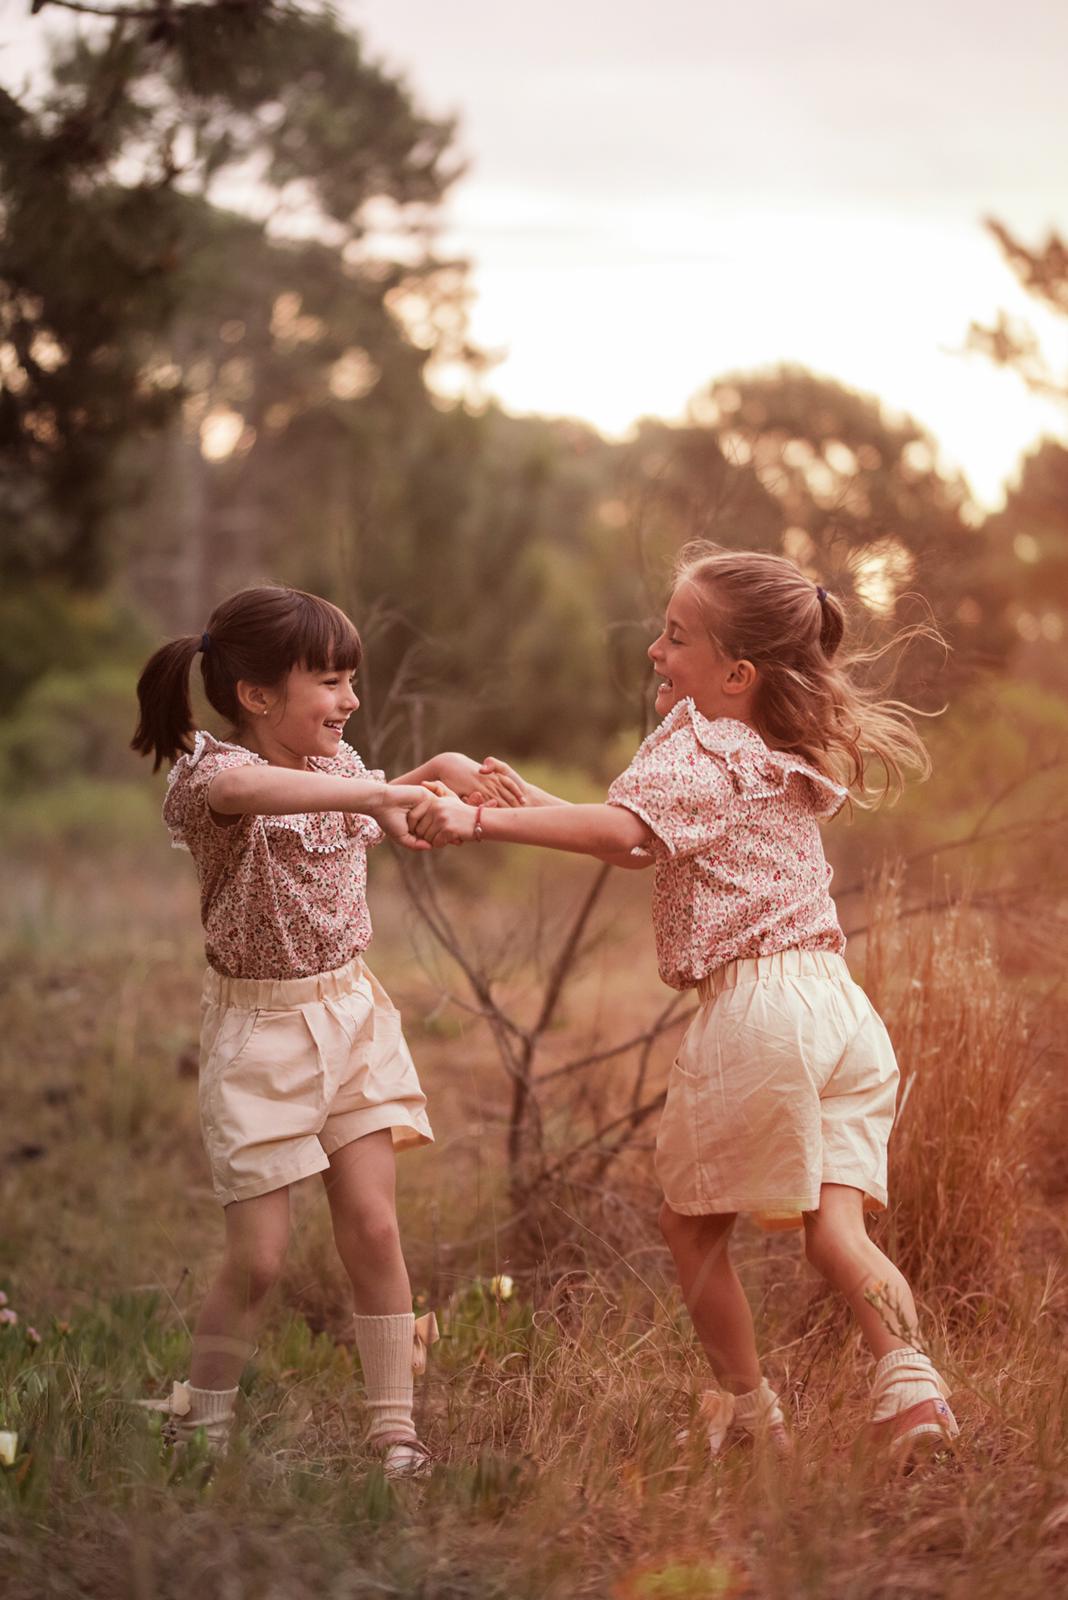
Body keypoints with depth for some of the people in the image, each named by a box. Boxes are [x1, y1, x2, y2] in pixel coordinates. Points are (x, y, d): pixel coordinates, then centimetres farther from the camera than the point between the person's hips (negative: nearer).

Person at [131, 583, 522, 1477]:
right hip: (258, 1027, -5)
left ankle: (396, 1429, 11)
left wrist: (436, 776, 7)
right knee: (259, 1257, -3)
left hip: (352, 1014, 5)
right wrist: (376, 794, -51)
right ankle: (197, 1429, 17)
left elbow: (371, 826, 27)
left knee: (373, 1226, 1)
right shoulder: (208, 769, -18)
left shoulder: (340, 765, 4)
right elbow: (242, 788, -44)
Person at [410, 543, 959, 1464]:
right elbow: (648, 839, 28)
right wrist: (535, 802, 28)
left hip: (756, 1010, -8)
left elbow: (623, 832, -27)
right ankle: (909, 1380, -15)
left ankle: (748, 1410, 15)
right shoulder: (783, 759, 22)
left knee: (694, 1220, 10)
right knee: (834, 1227, 3)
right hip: (842, 1006, 8)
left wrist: (483, 824, -32)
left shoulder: (699, 752, -7)